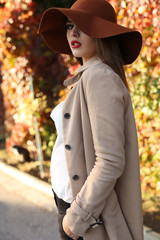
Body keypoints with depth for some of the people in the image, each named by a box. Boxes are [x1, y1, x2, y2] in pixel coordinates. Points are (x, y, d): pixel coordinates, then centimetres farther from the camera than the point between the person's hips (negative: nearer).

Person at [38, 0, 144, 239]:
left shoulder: (100, 77, -19)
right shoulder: (87, 77, 10)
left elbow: (110, 162, -24)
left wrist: (76, 216, -19)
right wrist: (72, 211, 15)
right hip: (74, 202, 9)